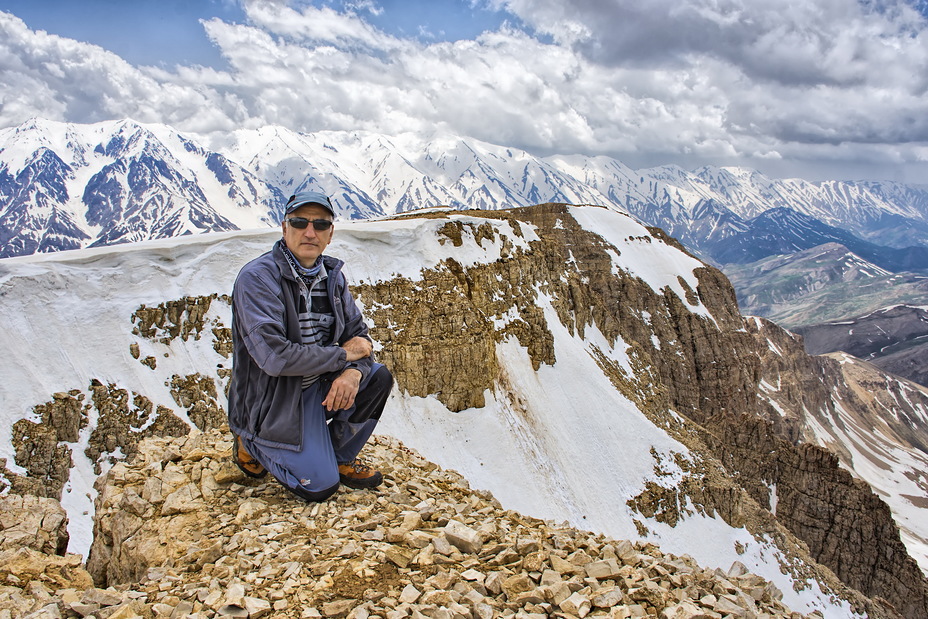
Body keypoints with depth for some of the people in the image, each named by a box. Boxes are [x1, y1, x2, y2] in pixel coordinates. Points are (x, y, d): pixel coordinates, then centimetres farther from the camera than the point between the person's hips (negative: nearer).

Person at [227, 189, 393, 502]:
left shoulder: (332, 275, 1)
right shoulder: (257, 277, -21)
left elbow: (358, 335, 2)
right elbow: (274, 356, -30)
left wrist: (353, 372, -23)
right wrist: (343, 354, -20)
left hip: (320, 384, 7)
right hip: (273, 400, -6)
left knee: (378, 377, -13)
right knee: (320, 487, -14)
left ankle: (340, 457, 9)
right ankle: (253, 446, 14)